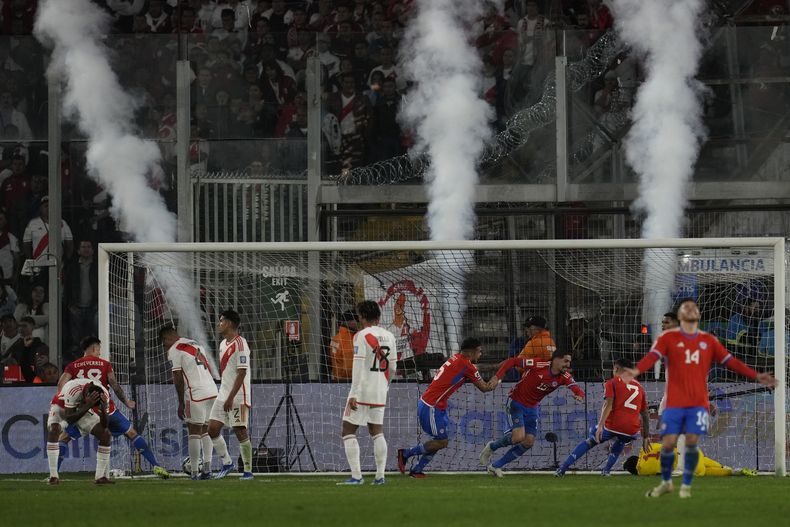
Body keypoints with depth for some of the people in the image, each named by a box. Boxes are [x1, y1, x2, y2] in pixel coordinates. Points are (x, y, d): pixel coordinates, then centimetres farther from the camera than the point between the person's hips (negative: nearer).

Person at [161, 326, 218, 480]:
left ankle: (195, 472, -3)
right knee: (206, 430, 13)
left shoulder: (174, 350, -1)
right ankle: (207, 469, 7)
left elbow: (178, 378, -6)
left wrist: (181, 403, 0)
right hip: (212, 390, 7)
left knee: (194, 431, -2)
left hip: (196, 393, -7)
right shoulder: (196, 345, 22)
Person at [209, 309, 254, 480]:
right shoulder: (223, 344, 15)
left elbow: (242, 373, -18)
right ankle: (226, 463, 16)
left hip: (238, 396, -9)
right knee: (213, 429, 2)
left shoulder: (240, 344, -13)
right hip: (223, 394, 9)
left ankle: (248, 471, 2)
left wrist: (231, 397, -22)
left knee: (240, 432, -5)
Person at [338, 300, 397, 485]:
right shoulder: (389, 336, 9)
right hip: (380, 393, 6)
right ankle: (380, 475, 7)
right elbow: (392, 368, 14)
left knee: (348, 431, 0)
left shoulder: (362, 336, -10)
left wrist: (354, 395, -17)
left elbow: (358, 366, -16)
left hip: (362, 391, -6)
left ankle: (356, 476, -9)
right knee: (377, 432, 13)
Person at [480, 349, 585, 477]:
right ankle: (491, 447, 8)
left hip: (532, 408, 6)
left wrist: (579, 395, -43)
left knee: (529, 442, 1)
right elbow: (513, 361, -20)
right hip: (516, 403, -6)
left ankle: (496, 466, 14)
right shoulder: (538, 366, -25)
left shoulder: (564, 377, -10)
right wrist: (497, 377, -28)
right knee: (519, 437, -22)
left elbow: (577, 389, -18)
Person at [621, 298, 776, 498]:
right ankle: (666, 482, 19)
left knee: (692, 442, -12)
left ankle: (686, 485, 8)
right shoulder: (668, 337, 2)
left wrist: (756, 376, 1)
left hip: (698, 403, 1)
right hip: (674, 403, -1)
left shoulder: (709, 340, 11)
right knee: (668, 443, -7)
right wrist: (636, 371, -34)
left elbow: (729, 361, 9)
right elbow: (652, 356, -14)